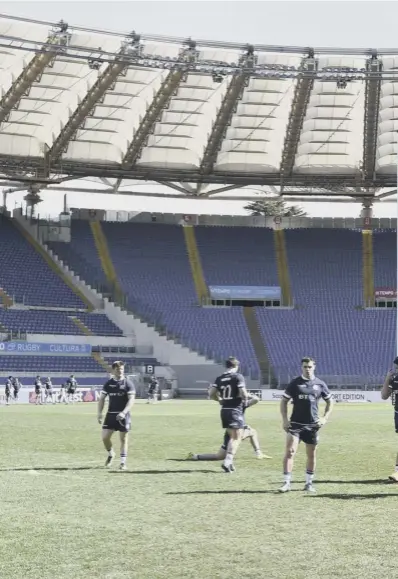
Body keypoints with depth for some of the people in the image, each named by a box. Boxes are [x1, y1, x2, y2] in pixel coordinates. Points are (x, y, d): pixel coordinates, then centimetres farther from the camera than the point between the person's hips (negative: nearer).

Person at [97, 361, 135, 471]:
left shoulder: (128, 383, -4)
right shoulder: (108, 383, 6)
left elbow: (131, 400, -12)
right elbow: (102, 398, 10)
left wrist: (124, 412, -24)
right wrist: (100, 413, -2)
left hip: (123, 415, -3)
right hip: (111, 414, 3)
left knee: (123, 439, 2)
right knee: (105, 437, -4)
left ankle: (123, 462, 11)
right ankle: (111, 454, 23)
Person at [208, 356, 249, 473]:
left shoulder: (219, 378, 7)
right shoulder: (238, 377, -9)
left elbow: (212, 394, 3)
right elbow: (243, 393, -17)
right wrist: (245, 399, 4)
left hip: (224, 410, 6)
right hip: (235, 410, -6)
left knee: (232, 436, 18)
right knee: (237, 437, -2)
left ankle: (229, 461, 15)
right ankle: (227, 461, -15)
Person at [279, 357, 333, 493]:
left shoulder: (320, 384, 3)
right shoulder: (295, 383, -1)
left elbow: (329, 402, 12)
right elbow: (284, 401, 4)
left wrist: (325, 418, 0)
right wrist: (285, 419, -6)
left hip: (312, 424, 2)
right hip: (295, 423, -2)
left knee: (311, 455, 8)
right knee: (290, 451, -13)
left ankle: (309, 483, 22)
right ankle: (286, 482, -10)